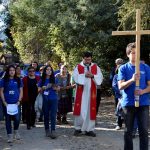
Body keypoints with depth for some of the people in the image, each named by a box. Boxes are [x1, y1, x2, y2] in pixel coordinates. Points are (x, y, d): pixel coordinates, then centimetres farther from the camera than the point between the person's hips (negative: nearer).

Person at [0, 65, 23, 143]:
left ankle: (16, 131, 19)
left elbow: (21, 91, 8)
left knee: (17, 118, -9)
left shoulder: (18, 80, 7)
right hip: (7, 103, 0)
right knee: (8, 119, 4)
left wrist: (19, 101, -4)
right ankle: (10, 136, 13)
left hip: (16, 103, 1)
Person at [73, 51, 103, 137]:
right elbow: (75, 78, -8)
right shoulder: (78, 67, 3)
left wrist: (92, 76, -15)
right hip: (81, 92, -1)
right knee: (80, 110, -2)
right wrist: (85, 75, -16)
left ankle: (89, 129, 7)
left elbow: (100, 78, 1)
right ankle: (78, 128, 8)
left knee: (90, 110, 1)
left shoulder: (96, 67, 8)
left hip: (91, 92, 2)